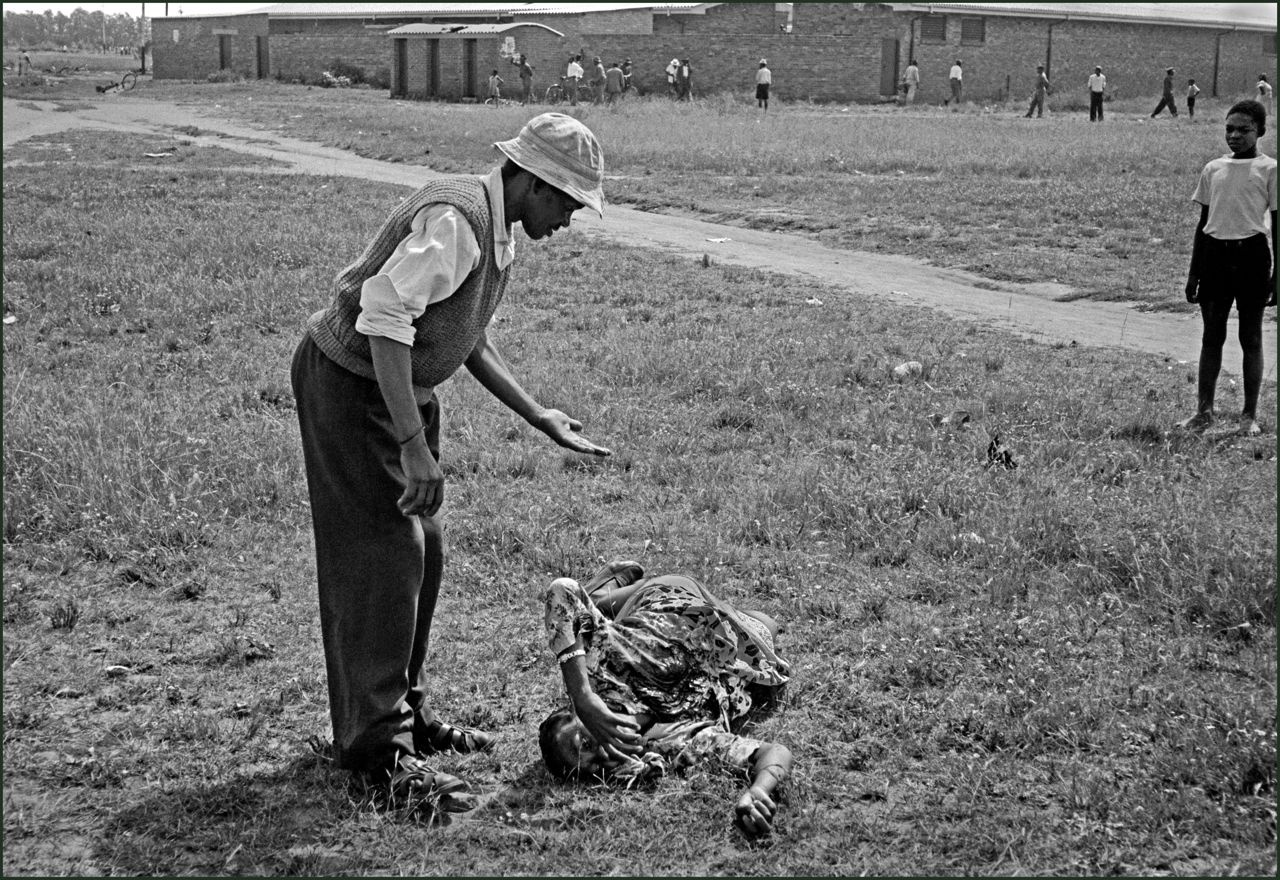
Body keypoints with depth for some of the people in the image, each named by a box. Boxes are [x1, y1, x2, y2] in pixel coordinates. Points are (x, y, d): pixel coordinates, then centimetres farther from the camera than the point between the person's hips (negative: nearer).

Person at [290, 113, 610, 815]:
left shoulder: (500, 231, 7)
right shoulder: (454, 221, -25)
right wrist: (415, 446, -38)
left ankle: (406, 714, 26)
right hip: (347, 383, -10)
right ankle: (376, 750, -3)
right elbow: (383, 317, -33)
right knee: (382, 557, -10)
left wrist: (539, 417, 15)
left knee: (420, 551, 13)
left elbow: (468, 340, 18)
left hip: (404, 387, 10)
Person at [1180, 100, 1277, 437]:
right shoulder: (1213, 169, 10)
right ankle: (1204, 411, 13)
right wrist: (1193, 272, 13)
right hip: (1214, 254, 3)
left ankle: (1250, 414, 12)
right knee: (1211, 335, 6)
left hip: (1250, 256, -3)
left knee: (1251, 336, 4)